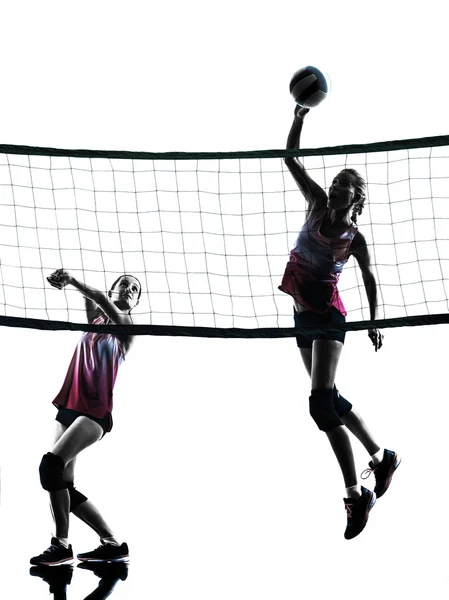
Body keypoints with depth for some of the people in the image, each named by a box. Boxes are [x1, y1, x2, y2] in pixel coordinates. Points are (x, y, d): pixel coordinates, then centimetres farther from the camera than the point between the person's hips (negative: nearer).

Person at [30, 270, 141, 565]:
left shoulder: (126, 326, 2)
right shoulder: (96, 319, 17)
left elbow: (103, 301, -18)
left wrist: (73, 280, -31)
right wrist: (69, 281, -25)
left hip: (95, 411, -7)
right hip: (69, 407, 7)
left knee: (51, 465, -23)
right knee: (64, 486, 3)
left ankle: (62, 545, -19)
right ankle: (113, 544, 11)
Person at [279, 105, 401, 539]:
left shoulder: (355, 238, -7)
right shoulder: (317, 206, 4)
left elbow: (369, 279, 4)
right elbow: (291, 159, 1)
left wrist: (373, 323, -5)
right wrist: (299, 119, -11)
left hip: (327, 315, -7)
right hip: (303, 313, 7)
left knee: (320, 403, -17)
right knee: (329, 398, 13)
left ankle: (355, 494, -14)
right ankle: (381, 457, 30)